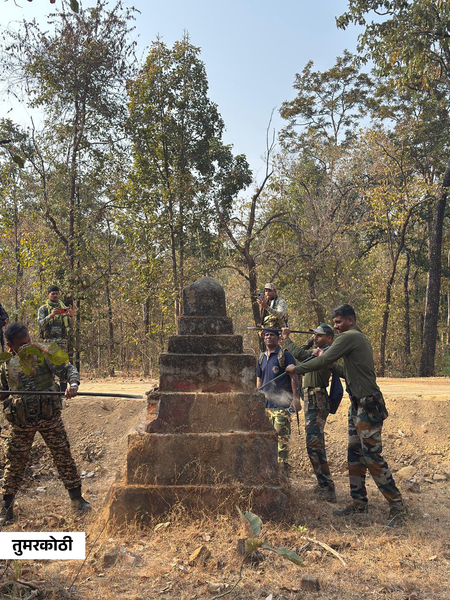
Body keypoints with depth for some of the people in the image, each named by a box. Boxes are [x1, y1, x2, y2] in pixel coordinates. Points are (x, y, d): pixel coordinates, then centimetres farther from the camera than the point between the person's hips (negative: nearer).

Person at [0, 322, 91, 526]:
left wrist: (73, 383, -30)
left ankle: (77, 498, 17)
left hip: (49, 416, -2)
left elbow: (68, 368, -10)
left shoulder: (43, 353, -7)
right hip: (22, 421, 2)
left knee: (63, 455, 4)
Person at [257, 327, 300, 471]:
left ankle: (282, 464, -2)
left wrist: (295, 398, -14)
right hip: (265, 404, 7)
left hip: (281, 403, -7)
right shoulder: (261, 358, 16)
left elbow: (294, 377, -7)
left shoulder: (285, 355, -4)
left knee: (281, 434, -7)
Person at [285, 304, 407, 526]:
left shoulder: (349, 337, -13)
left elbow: (322, 362, -16)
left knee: (371, 456, -10)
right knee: (354, 455, 12)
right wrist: (329, 362, 14)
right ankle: (359, 503, 19)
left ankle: (397, 506, -3)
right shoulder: (360, 338, 18)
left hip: (368, 405, -10)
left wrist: (296, 369, -5)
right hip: (358, 405, 10)